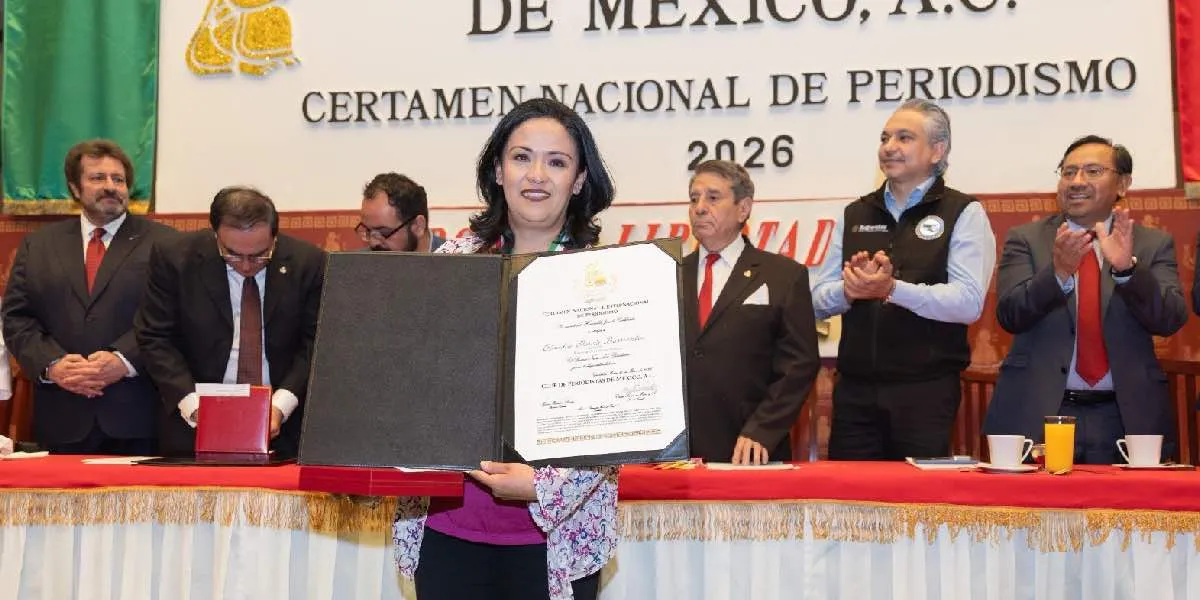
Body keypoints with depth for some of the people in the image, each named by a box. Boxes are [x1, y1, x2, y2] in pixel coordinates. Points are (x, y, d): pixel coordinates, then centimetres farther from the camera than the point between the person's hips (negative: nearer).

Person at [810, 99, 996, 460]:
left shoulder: (963, 213, 1)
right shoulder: (854, 214, 16)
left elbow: (969, 302, -12)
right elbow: (819, 301, 10)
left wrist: (892, 288, -23)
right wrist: (850, 290, -12)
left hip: (926, 390, -4)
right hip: (855, 389, 4)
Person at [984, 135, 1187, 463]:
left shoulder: (1154, 244, 6)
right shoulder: (1025, 239, 4)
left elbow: (1170, 320, -6)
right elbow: (1009, 315, -8)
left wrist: (1127, 268, -22)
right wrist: (1058, 272, -25)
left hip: (1126, 419, 1)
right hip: (1037, 416, -1)